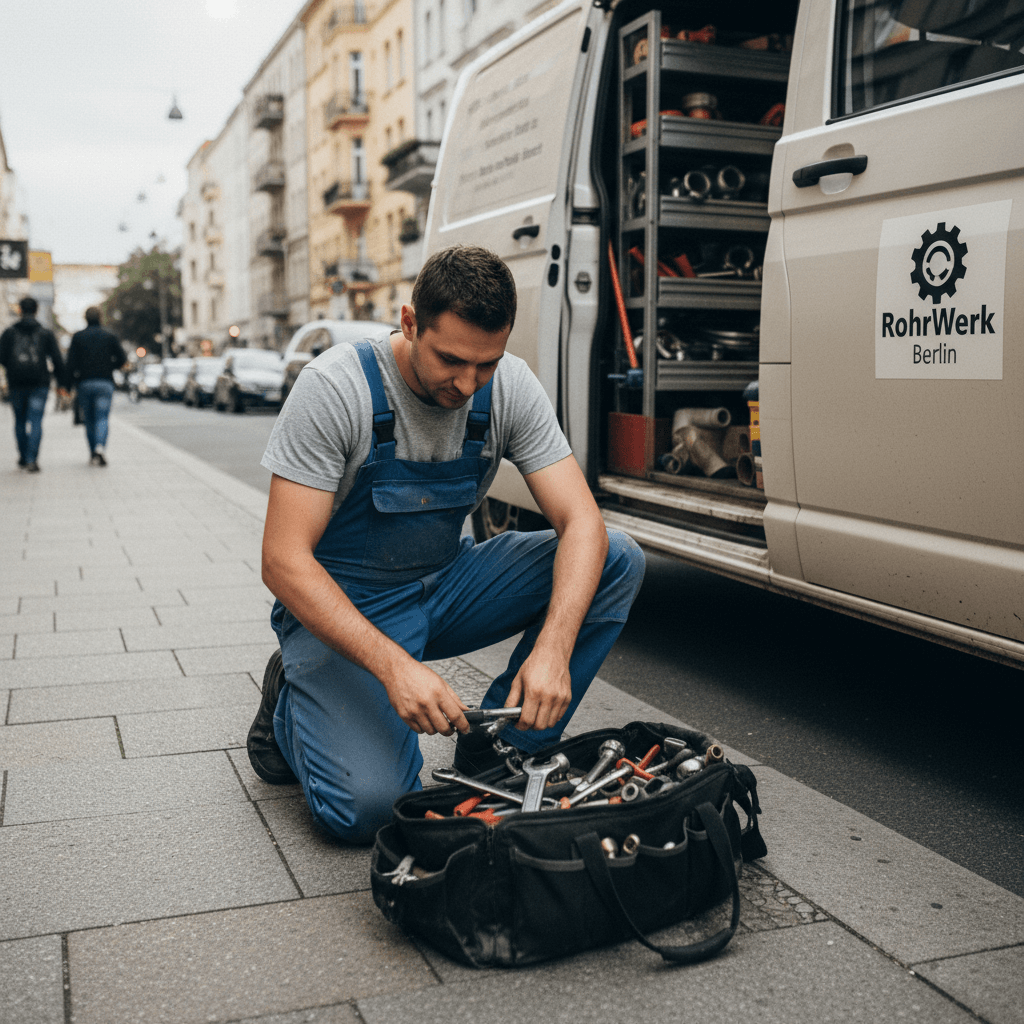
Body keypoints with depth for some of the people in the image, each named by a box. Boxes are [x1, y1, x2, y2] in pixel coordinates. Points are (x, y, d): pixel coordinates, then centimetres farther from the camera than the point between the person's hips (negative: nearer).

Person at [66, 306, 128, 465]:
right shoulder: (109, 336, 4)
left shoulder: (78, 337, 4)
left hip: (84, 384, 1)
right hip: (105, 383, -1)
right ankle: (100, 447, -29)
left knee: (89, 420, 12)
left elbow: (71, 363, -2)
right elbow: (122, 358, 2)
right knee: (102, 418, -6)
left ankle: (93, 453, 14)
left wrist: (68, 385, 0)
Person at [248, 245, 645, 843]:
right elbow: (284, 561, -25)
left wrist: (553, 646, -34)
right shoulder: (336, 388, -23)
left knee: (619, 561, -15)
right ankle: (290, 708, 10)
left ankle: (501, 752, -4)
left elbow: (582, 521, -16)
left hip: (444, 588, 5)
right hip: (341, 608, -4)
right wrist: (393, 665, -38)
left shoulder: (511, 387, -12)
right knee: (367, 805, -25)